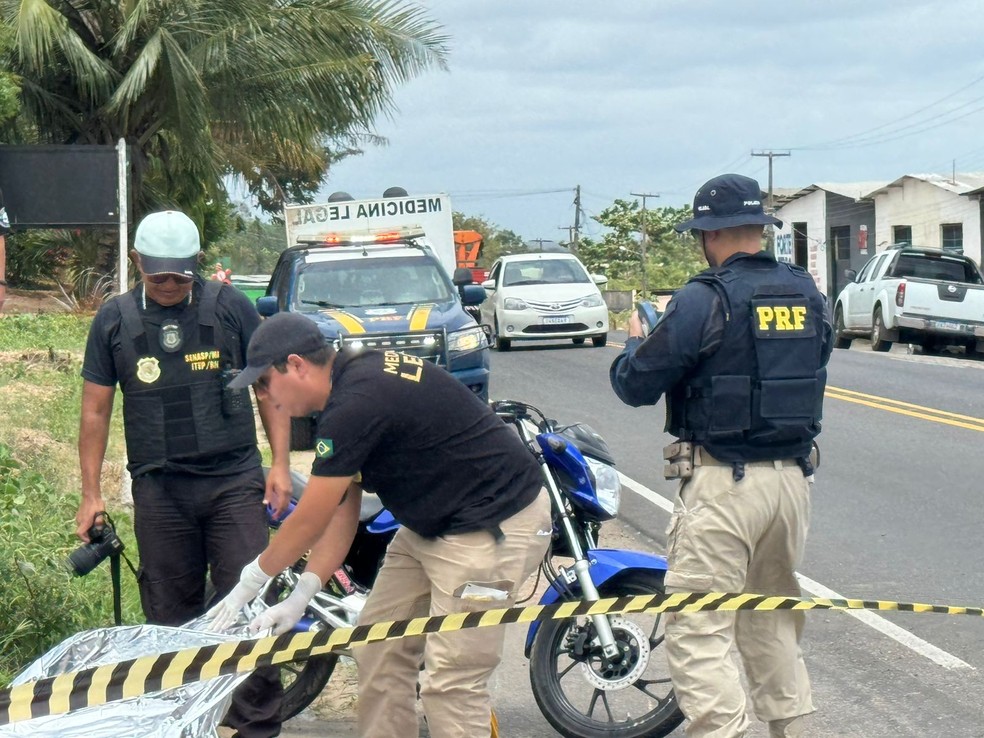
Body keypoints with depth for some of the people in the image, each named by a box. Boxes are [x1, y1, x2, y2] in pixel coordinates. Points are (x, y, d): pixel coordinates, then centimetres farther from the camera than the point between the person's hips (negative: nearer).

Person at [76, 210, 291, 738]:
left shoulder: (228, 306, 1)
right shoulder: (115, 319, 5)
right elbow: (95, 410, 9)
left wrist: (280, 464, -1)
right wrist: (91, 493, 5)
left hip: (234, 481, -1)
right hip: (159, 490, 1)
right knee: (170, 615, 6)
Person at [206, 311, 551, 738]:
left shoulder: (356, 404, -23)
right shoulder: (356, 379, 8)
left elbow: (309, 521, -16)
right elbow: (341, 511, 11)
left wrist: (252, 579, -1)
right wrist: (300, 597, 5)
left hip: (493, 527, -11)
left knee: (451, 684, -12)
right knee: (379, 653, 12)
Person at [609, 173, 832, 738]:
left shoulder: (705, 301, -13)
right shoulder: (809, 295, 6)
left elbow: (635, 385, -9)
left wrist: (636, 344, 14)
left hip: (723, 483, -7)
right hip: (794, 478, 7)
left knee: (699, 631, -4)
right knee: (773, 618, 21)